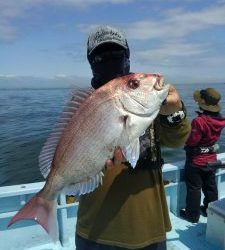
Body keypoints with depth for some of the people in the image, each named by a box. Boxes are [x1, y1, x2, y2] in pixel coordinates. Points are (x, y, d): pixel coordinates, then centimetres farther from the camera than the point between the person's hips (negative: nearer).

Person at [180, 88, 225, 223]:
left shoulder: (199, 121, -29)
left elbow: (191, 141, -24)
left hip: (196, 161, -7)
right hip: (212, 159, 7)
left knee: (194, 189, 8)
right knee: (210, 187, 22)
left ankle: (193, 215, 21)